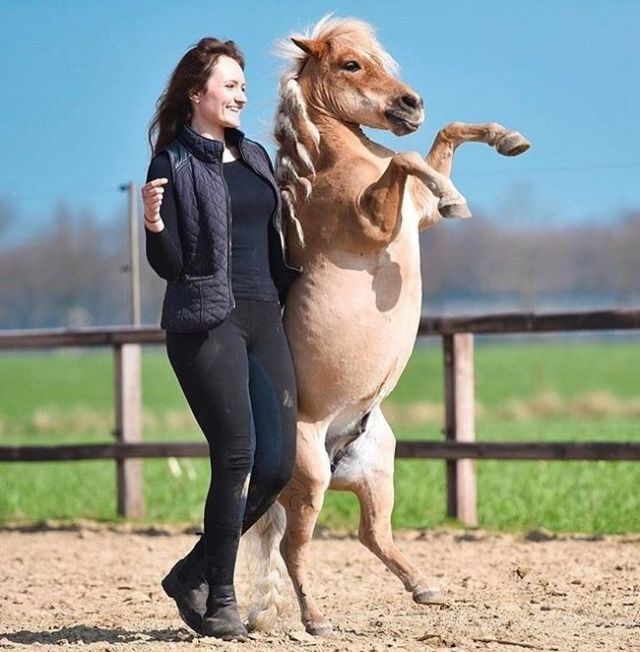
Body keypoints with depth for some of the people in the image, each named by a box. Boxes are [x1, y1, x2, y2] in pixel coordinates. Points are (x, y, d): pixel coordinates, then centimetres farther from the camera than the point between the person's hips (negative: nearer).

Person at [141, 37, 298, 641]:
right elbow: (170, 265, -7)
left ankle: (194, 572, 15)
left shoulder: (255, 156, 16)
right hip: (205, 321, -7)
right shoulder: (173, 164, -3)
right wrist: (154, 224, -25)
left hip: (264, 320, 7)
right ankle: (218, 600, -3)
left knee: (278, 464, 1)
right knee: (237, 456, -13)